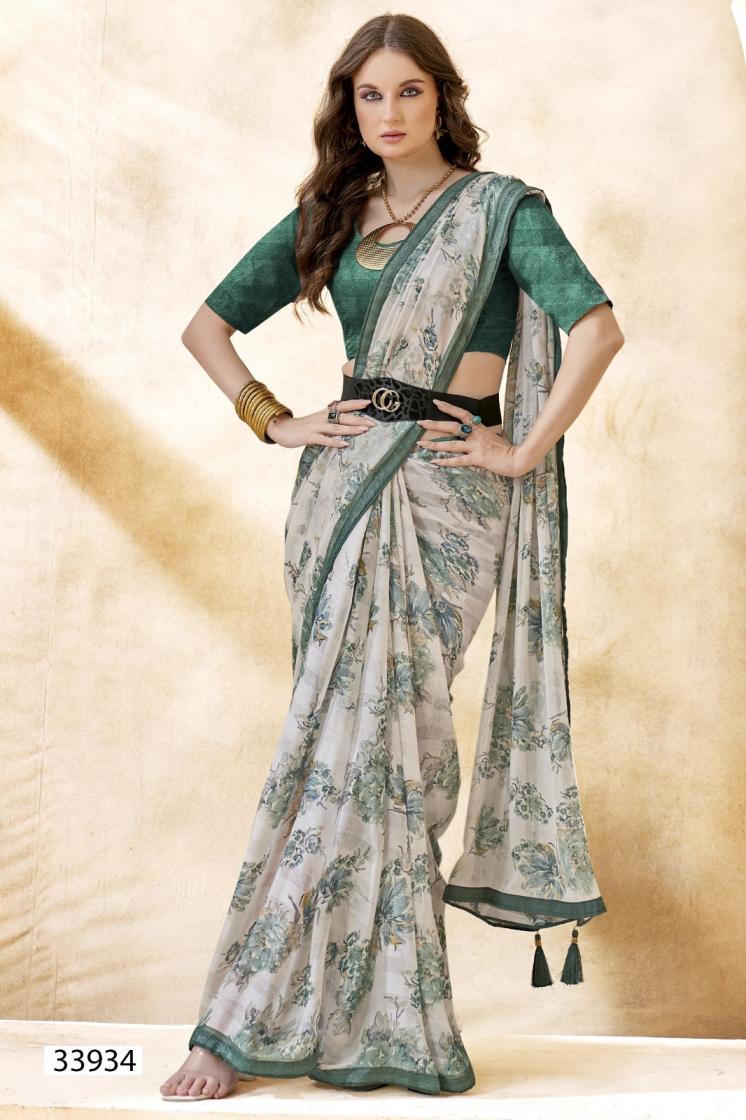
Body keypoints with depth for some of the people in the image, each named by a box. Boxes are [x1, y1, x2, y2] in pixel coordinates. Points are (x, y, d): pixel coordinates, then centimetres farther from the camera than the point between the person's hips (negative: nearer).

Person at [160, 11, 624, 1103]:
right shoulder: (331, 216, 14)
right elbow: (208, 324, 19)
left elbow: (596, 327, -12)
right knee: (368, 737, 1)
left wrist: (526, 452, -11)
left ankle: (248, 1019, -3)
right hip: (344, 483, 4)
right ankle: (383, 1022, 7)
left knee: (363, 733, -7)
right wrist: (277, 421, 7)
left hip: (445, 490, -4)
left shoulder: (501, 206, 1)